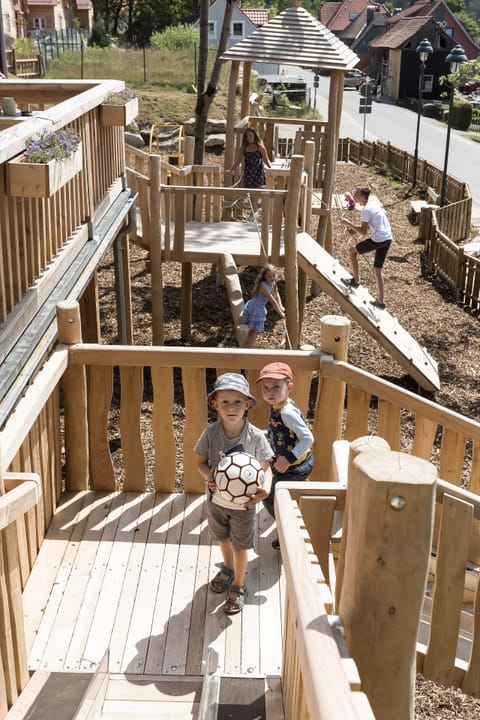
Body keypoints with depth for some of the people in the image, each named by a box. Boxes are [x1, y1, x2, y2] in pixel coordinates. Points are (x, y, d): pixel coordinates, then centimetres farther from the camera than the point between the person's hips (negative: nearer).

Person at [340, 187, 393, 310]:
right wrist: (356, 229, 18)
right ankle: (380, 301, 15)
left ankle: (355, 280, 19)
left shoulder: (366, 209, -13)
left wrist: (348, 223, -7)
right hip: (388, 239, 9)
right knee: (377, 269, 15)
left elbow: (363, 231, -15)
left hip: (378, 240, -9)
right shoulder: (375, 202, 15)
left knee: (352, 251, 11)